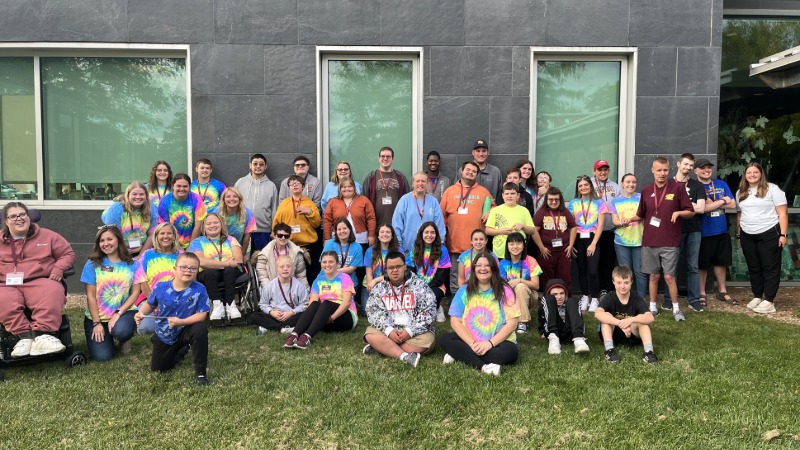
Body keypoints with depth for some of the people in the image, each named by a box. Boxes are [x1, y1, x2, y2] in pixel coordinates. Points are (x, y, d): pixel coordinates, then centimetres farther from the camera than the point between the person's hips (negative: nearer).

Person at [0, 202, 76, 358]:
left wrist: (59, 268, -4)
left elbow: (68, 254, 17)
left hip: (40, 281, -1)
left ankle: (42, 334, -41)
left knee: (52, 293, -37)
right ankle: (24, 335, -35)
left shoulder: (47, 236, 14)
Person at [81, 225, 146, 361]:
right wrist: (97, 323, -10)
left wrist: (118, 313, -15)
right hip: (97, 316, 0)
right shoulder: (92, 264, -2)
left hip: (124, 312, 0)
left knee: (121, 331, -35)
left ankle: (124, 340, 4)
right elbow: (90, 296, -4)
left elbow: (135, 293, -3)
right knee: (102, 356, -15)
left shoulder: (133, 264, 0)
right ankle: (107, 335, 20)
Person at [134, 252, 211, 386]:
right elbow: (150, 304, 5)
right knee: (157, 368, 9)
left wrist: (181, 322, -34)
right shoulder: (161, 287, -13)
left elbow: (201, 315, -24)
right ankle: (181, 351, 41)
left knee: (200, 330, -37)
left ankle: (200, 371, -19)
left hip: (185, 331, -3)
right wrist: (141, 313, -15)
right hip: (164, 336, 3)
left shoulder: (199, 290, -21)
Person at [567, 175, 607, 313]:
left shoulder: (599, 202, 4)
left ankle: (595, 299, 3)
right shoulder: (573, 203, 9)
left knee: (593, 270, -10)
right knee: (582, 269, 7)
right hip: (578, 239, 2)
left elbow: (600, 225, 0)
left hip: (593, 239, -2)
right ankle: (585, 297, 19)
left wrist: (593, 243, -8)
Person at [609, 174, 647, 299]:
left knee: (640, 272, -1)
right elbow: (614, 220, 3)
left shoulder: (641, 198, 4)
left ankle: (642, 299, 9)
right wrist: (622, 223, -20)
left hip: (639, 240, -1)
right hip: (621, 242, 2)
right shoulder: (615, 201, 9)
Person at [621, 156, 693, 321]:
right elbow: (641, 215, 15)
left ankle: (676, 309, 12)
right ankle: (652, 307, 21)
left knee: (669, 276, -1)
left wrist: (678, 212, -18)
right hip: (649, 241, 3)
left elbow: (690, 212, 1)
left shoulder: (678, 188, -2)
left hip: (670, 242, -3)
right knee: (654, 276, 11)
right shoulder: (646, 190, 6)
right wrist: (630, 219, -3)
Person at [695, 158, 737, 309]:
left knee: (721, 262, 16)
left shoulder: (721, 184, 7)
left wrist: (712, 203, -12)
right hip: (704, 232, -5)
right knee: (703, 264, 5)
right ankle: (702, 294, 17)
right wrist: (722, 201, -10)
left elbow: (733, 204, 0)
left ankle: (722, 291, 29)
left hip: (722, 231, 5)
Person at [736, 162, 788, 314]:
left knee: (770, 268, 0)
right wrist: (739, 235, 14)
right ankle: (757, 297, 21)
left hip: (769, 234, -5)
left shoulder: (772, 189, -4)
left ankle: (769, 302, 2)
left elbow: (782, 213, -7)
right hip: (747, 236, 5)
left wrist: (783, 234, -13)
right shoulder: (740, 193, 11)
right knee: (753, 268, 11)